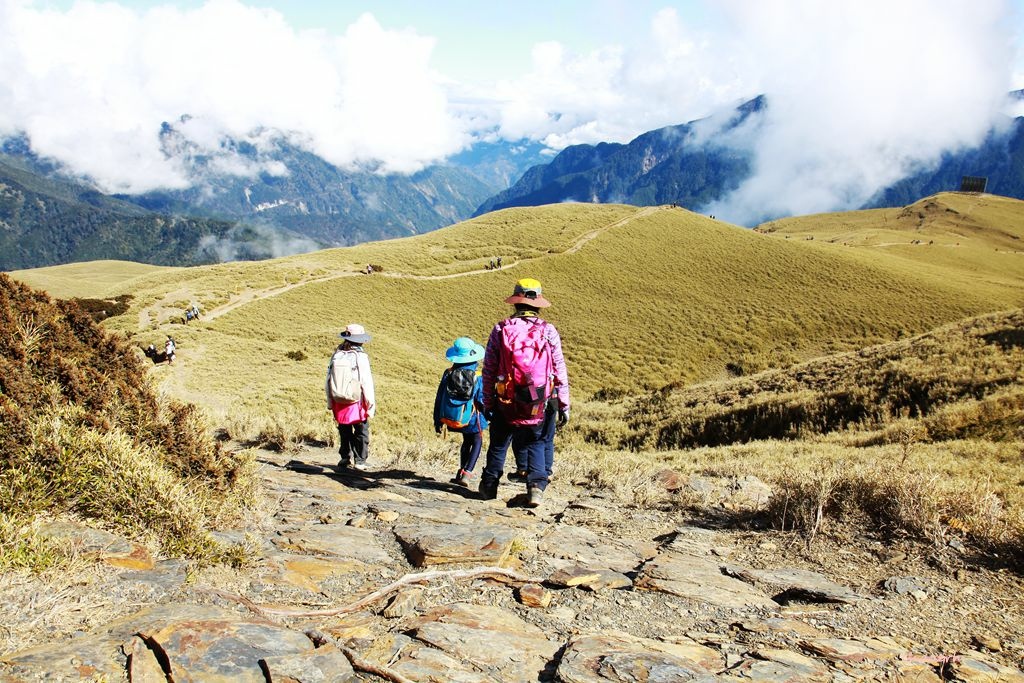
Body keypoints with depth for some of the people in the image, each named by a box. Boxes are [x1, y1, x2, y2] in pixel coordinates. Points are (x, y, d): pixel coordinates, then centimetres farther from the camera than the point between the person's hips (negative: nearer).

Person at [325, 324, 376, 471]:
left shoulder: (336, 355, 0)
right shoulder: (361, 357, -13)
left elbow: (328, 381, 6)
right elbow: (367, 383, -13)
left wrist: (330, 403, 15)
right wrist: (371, 406, -5)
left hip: (339, 404, 4)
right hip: (357, 403, -4)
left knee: (345, 433, 17)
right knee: (361, 433, 10)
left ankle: (345, 460, 21)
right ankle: (359, 461, 11)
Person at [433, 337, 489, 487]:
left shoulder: (448, 374, -3)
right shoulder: (478, 378, -15)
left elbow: (439, 399, 3)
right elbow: (482, 401, -13)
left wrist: (437, 421, 13)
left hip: (450, 418, 4)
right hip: (470, 420, -4)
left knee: (467, 441, 27)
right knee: (477, 442, 18)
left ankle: (461, 473, 28)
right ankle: (466, 474, 1)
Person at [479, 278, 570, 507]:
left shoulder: (500, 329, -3)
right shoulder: (548, 331, -3)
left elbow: (489, 370, 0)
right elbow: (560, 371, -2)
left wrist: (487, 402, 9)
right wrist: (564, 405, 5)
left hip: (505, 402, 0)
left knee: (498, 444, 18)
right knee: (535, 445, 16)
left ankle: (489, 486, 27)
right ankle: (536, 485, 1)